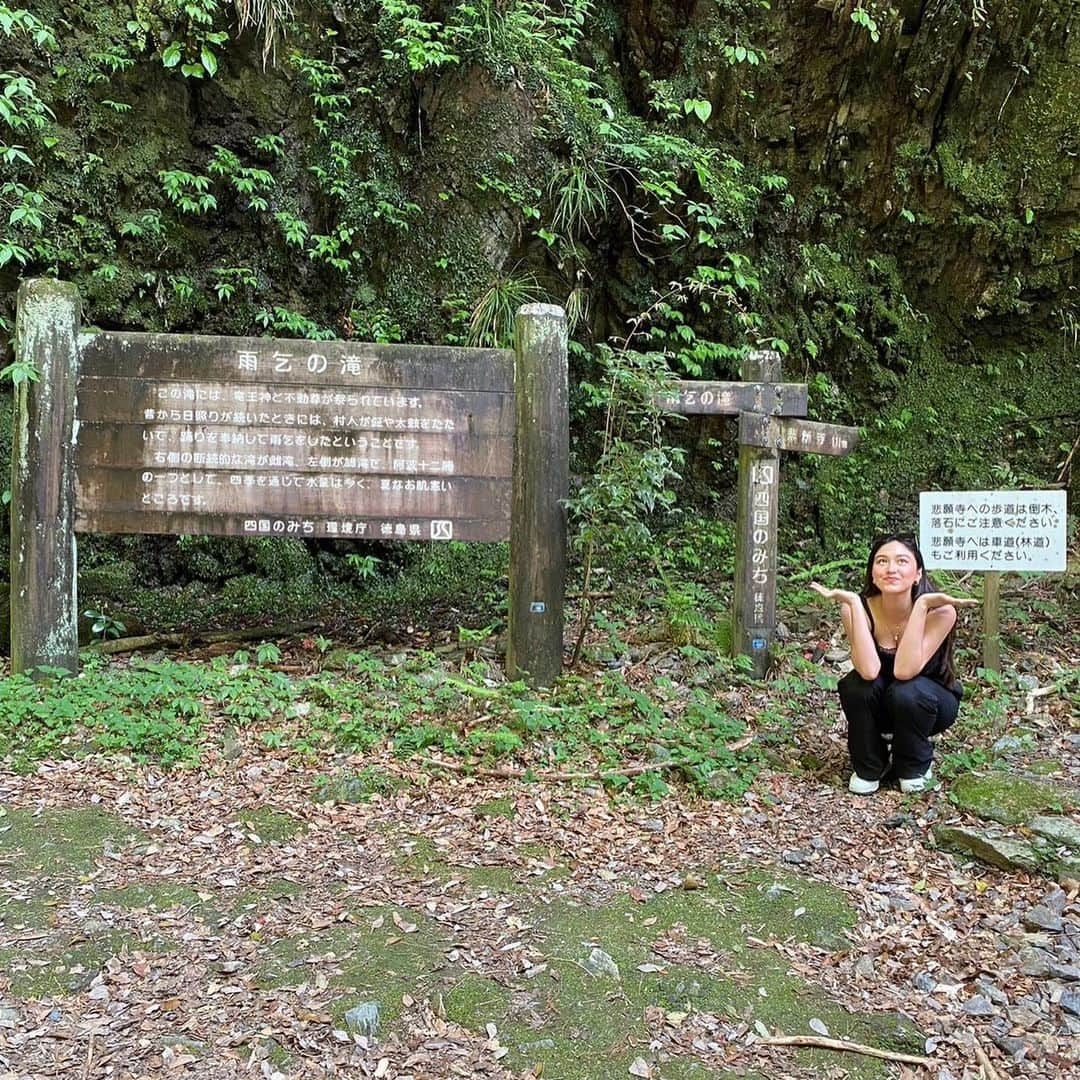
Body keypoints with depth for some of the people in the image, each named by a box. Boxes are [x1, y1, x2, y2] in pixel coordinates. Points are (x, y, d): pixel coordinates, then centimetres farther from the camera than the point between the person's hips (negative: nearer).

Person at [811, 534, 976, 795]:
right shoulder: (860, 608, -23)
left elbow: (904, 670, -39)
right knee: (857, 684, -30)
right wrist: (853, 602, -40)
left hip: (928, 703, -1)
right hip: (878, 708, 2)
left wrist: (921, 605, -42)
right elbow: (869, 670, -37)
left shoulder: (939, 611, -27)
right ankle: (868, 767, -3)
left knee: (906, 692, -34)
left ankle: (915, 765, -1)